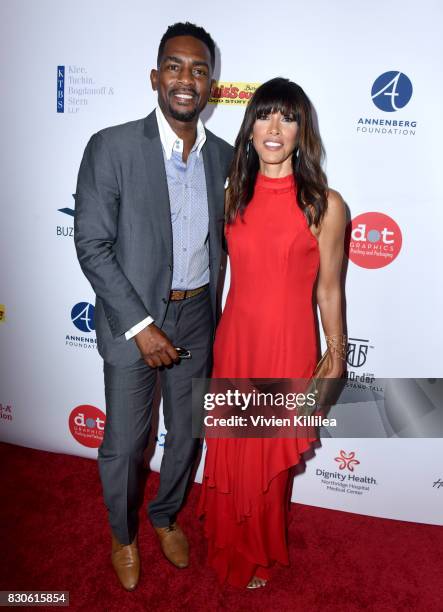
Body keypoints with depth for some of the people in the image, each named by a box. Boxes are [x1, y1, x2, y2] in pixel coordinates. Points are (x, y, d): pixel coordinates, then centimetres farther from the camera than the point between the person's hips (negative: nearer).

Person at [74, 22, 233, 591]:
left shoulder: (224, 156, 2)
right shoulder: (111, 147, -12)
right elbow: (92, 245, -13)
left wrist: (212, 316, 7)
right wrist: (140, 325, -17)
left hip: (197, 317, 4)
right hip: (132, 319, -4)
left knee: (187, 432, 18)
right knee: (124, 442, 10)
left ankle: (166, 516, 46)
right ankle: (123, 534, 40)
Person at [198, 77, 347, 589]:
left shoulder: (324, 204, -10)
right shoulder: (234, 194, 1)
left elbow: (329, 291, -5)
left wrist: (335, 361, 1)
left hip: (289, 347, -3)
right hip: (235, 340, 3)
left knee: (272, 457, 15)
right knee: (229, 451, 17)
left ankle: (261, 555, 45)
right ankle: (228, 546, 46)